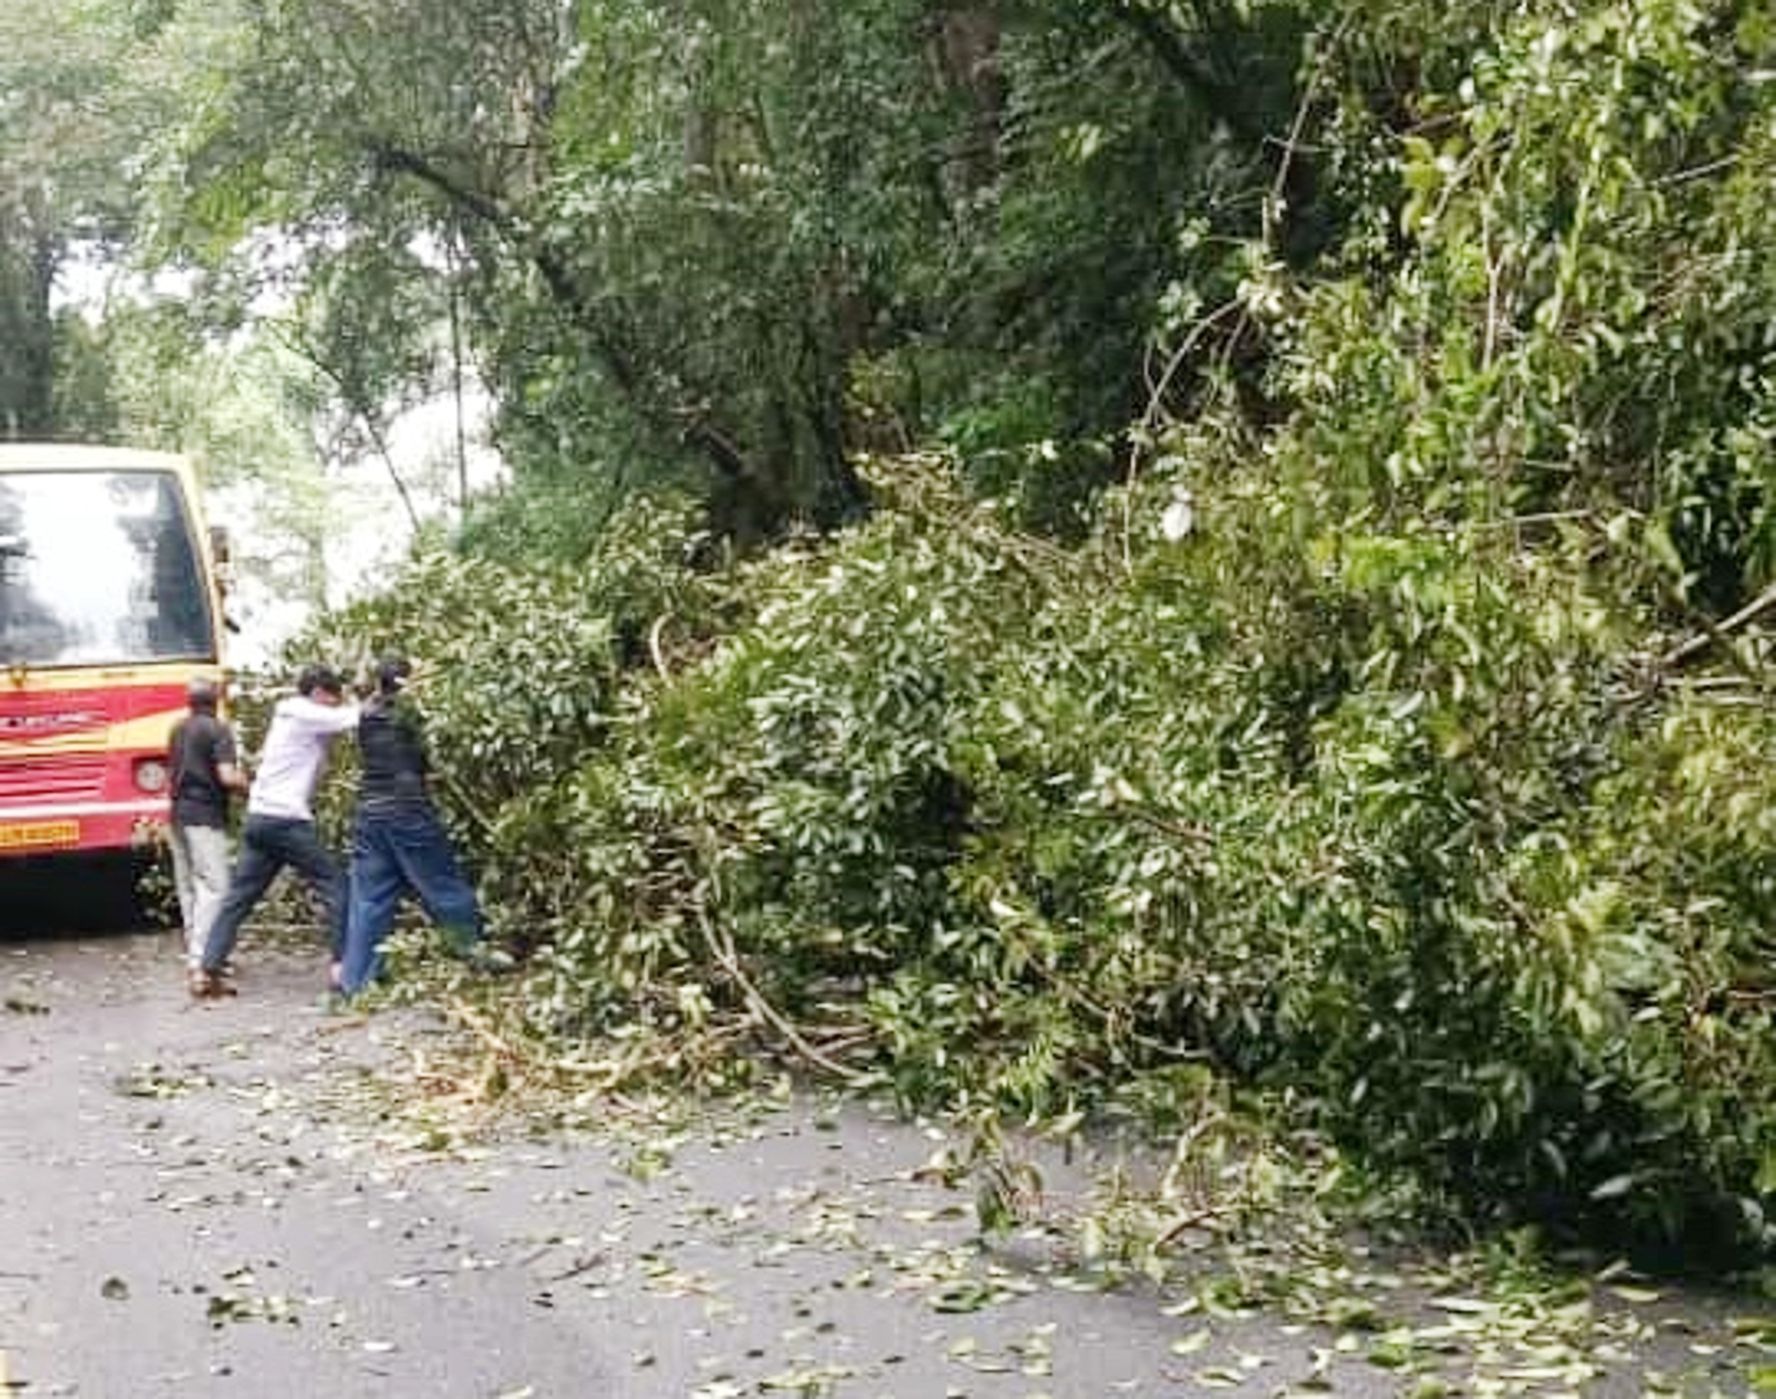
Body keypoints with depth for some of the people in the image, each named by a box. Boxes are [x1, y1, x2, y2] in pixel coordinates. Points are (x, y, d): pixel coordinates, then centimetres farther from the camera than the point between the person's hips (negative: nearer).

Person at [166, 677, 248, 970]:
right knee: (213, 885, -9)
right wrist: (245, 782, 0)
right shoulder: (218, 731, -10)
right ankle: (200, 953, -15)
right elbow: (226, 777, -18)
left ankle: (193, 948, 18)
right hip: (205, 816, -8)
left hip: (179, 815, 8)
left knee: (188, 885, 13)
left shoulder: (178, 730, 14)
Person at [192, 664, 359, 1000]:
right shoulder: (307, 715, -7)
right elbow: (354, 718, -10)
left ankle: (207, 971, 3)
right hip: (287, 820, -9)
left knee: (238, 897, 6)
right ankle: (342, 963, -4)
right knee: (334, 886, -1)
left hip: (259, 818, 9)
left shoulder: (286, 716, 20)